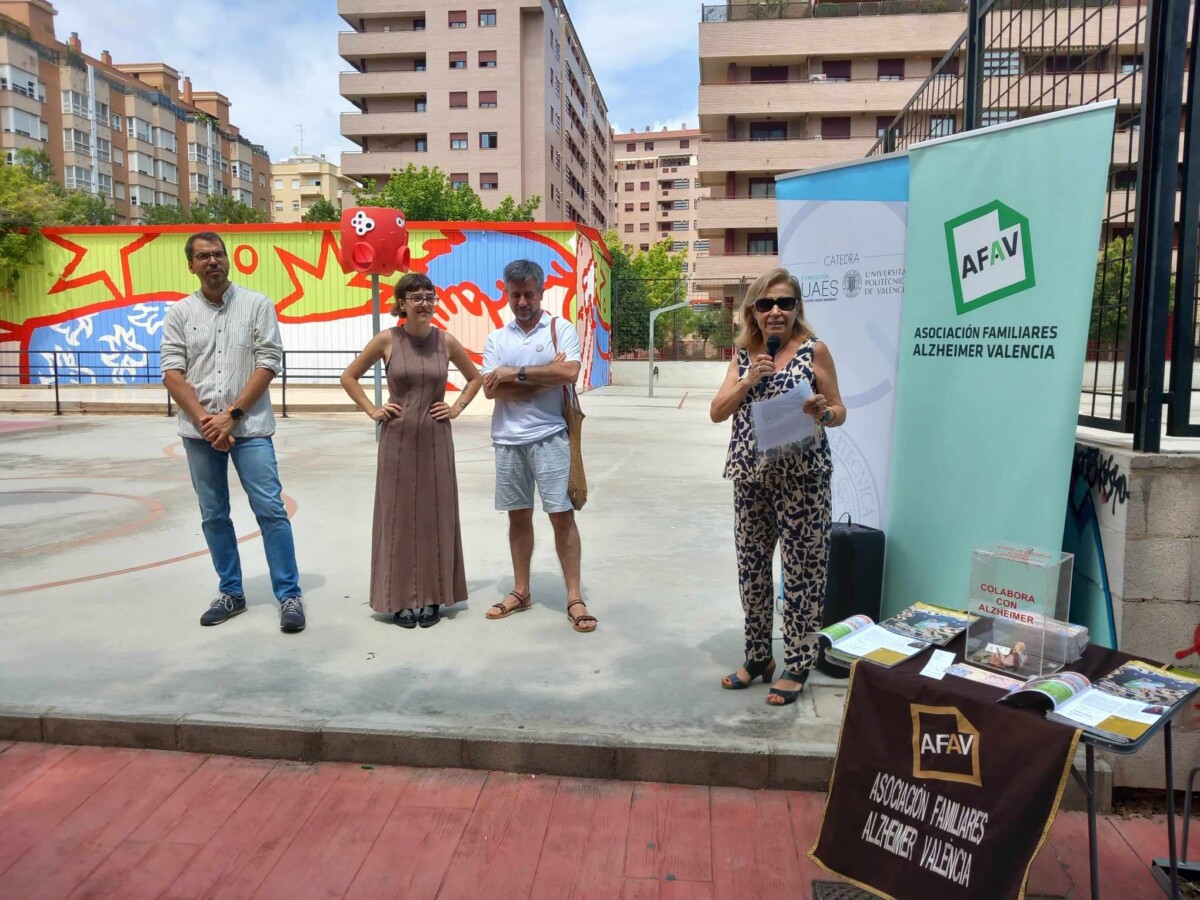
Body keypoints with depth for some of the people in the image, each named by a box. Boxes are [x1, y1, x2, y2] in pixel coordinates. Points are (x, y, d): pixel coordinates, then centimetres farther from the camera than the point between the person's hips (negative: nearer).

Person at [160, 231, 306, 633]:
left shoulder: (258, 305, 2)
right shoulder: (179, 313, 7)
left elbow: (269, 363, -5)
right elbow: (172, 373, 1)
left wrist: (232, 414, -11)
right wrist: (204, 419, -11)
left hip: (249, 427, -3)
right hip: (199, 431, 3)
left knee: (270, 509, -6)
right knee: (214, 515, 9)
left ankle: (289, 595, 2)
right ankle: (231, 593, 22)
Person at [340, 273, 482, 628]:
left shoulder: (445, 341, 1)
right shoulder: (387, 340, -3)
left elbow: (475, 378, 15)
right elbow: (349, 376, 7)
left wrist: (457, 408, 4)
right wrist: (372, 410, -1)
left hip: (436, 439, 2)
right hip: (398, 439, -1)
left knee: (436, 515, 5)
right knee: (398, 515, 3)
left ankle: (432, 597, 16)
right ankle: (401, 599, 13)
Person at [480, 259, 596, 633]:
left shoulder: (560, 328, 0)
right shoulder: (496, 338, 10)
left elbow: (569, 372, -17)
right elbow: (490, 389, -3)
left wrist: (516, 373, -11)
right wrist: (544, 378, -11)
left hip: (549, 436, -4)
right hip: (508, 440, 4)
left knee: (562, 514, -2)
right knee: (518, 516, 12)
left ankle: (574, 598, 5)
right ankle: (521, 592, 23)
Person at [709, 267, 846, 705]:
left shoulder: (814, 349, -2)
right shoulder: (743, 355, 9)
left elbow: (839, 412, 1)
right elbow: (717, 412, 2)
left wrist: (823, 413, -22)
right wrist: (749, 380, -11)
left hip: (802, 477, -4)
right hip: (750, 476, 4)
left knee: (803, 571, 3)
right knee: (751, 569, 12)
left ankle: (797, 666, 17)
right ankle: (757, 657, 28)